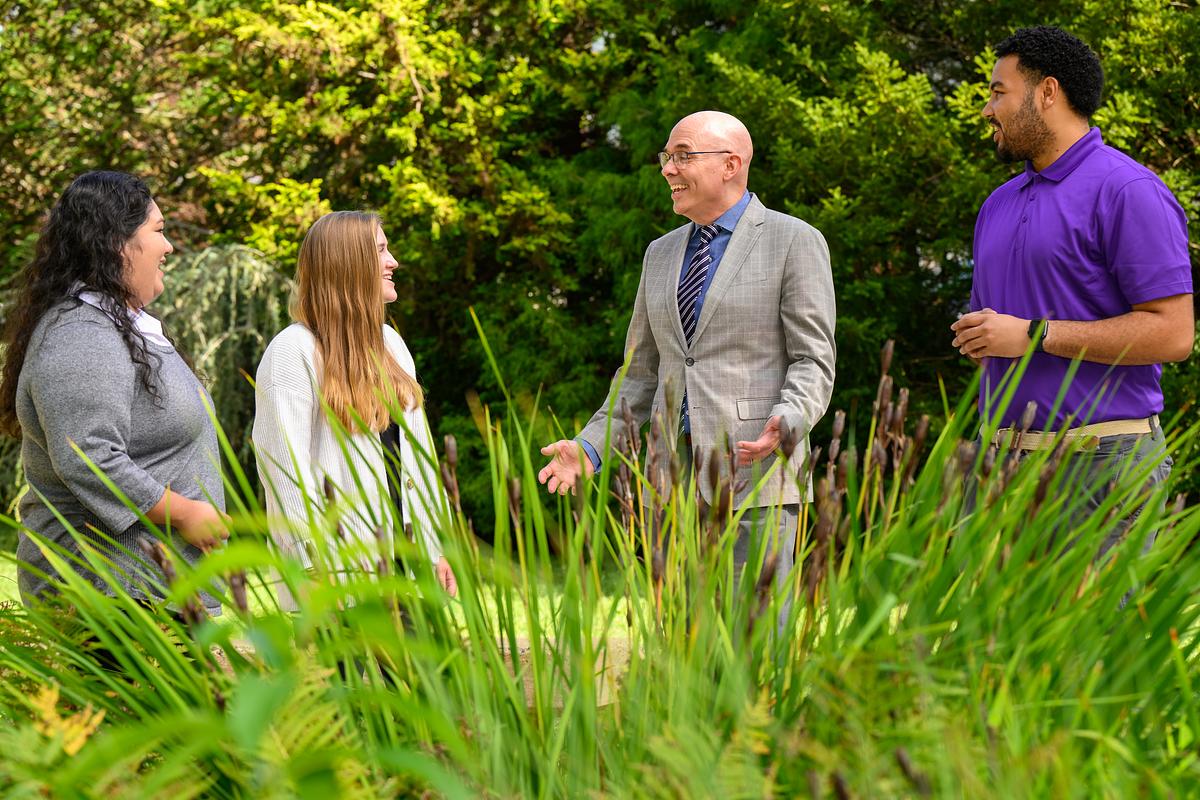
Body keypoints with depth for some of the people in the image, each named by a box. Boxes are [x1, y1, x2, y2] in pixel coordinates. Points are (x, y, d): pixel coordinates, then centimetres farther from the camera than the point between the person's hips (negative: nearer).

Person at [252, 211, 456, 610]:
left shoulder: (390, 342, 15)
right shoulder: (293, 351, -9)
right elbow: (285, 465, -14)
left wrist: (434, 546, 13)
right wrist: (315, 572, -18)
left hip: (403, 557, 7)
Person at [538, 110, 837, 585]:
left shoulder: (795, 242, -1)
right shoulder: (662, 254, 17)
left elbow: (813, 363, -6)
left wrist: (786, 423, -26)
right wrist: (590, 446, 7)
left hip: (755, 474, -6)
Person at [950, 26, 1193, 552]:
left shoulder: (1128, 192, -6)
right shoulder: (999, 205, 19)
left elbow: (1173, 333, -14)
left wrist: (1034, 335, -15)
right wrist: (974, 338, 7)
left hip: (1099, 461, -7)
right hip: (1000, 455, 7)